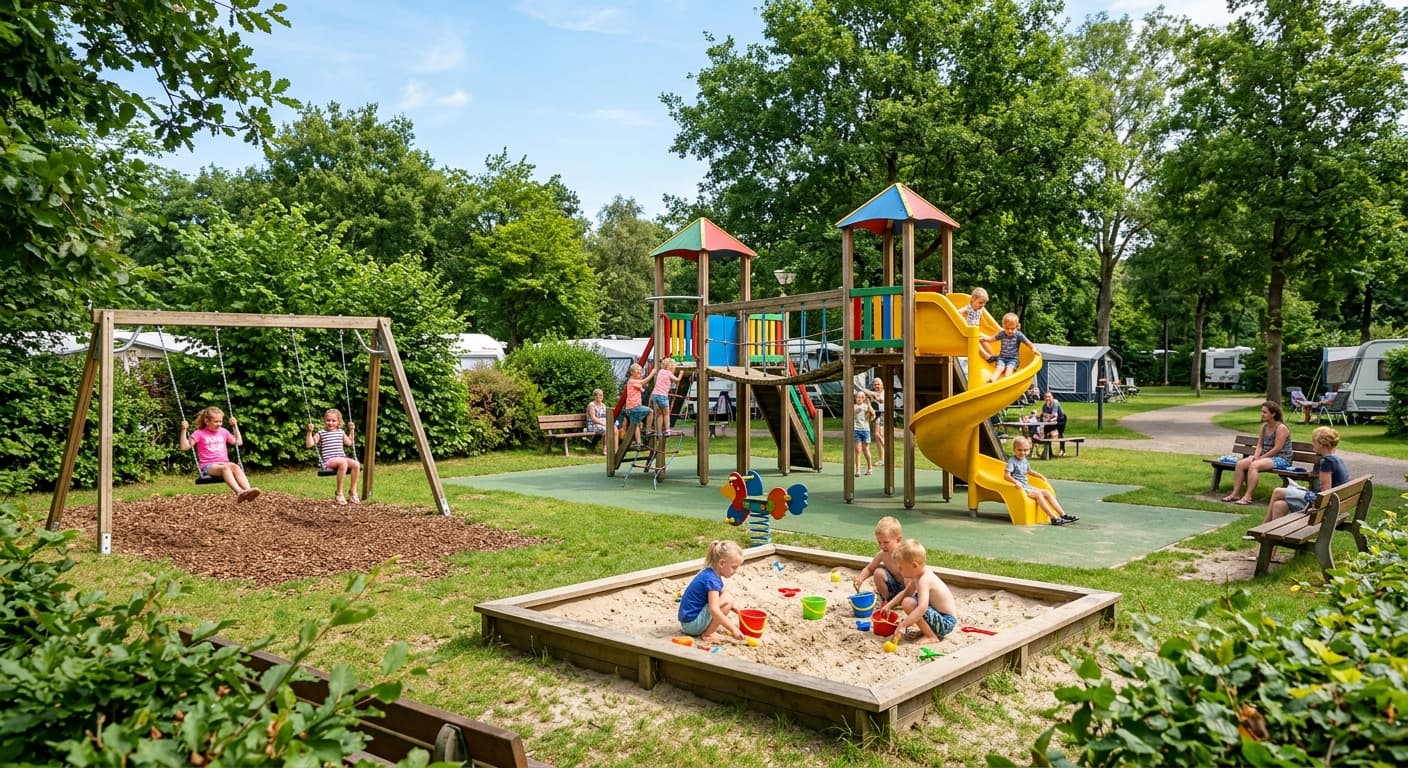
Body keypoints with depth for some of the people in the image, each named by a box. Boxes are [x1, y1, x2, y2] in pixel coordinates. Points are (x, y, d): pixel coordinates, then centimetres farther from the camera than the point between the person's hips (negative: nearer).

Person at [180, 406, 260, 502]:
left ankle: (248, 490, -54)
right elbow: (184, 447, 0)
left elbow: (239, 442, 28)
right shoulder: (199, 433, 8)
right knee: (225, 467, -38)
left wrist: (235, 425, 25)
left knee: (235, 466, -34)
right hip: (208, 466, -4)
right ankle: (239, 492, -60)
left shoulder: (223, 432, 21)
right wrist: (184, 430, -8)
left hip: (224, 462, 4)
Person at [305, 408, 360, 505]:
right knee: (343, 463, -37)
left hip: (342, 458, 5)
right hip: (328, 461, -5)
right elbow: (309, 444, -4)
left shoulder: (341, 432, 19)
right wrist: (310, 431, -13)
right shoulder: (321, 433, 4)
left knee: (356, 464, -25)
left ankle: (353, 491, -12)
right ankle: (339, 493, -25)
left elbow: (349, 442, 31)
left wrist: (352, 430, 27)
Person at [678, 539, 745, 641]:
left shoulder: (709, 573, 9)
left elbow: (713, 600, 27)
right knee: (728, 599, -16)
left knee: (725, 593, 16)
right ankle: (707, 634, -10)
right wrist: (733, 629, -29)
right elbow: (714, 610, -31)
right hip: (692, 623, -10)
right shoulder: (712, 580, -21)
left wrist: (731, 608, 14)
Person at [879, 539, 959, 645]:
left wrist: (903, 625, -38)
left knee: (908, 603, -22)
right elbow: (906, 593, 22)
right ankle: (927, 629, 17)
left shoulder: (924, 580, -24)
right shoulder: (919, 575, 5)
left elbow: (922, 608, -37)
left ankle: (931, 636, -12)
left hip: (946, 622, -10)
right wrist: (889, 605, 13)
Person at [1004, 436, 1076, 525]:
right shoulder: (1012, 461, -12)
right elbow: (1006, 475, -24)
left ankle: (1063, 514, -2)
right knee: (1038, 494, -24)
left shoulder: (1025, 460, 13)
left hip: (1027, 487, 9)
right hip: (1019, 488, -9)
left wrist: (1040, 476, 26)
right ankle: (1054, 518, -26)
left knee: (1047, 492, -1)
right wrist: (1016, 482, -38)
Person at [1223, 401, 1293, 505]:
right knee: (1240, 463, -10)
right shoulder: (1264, 426, 11)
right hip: (1266, 457, 8)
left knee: (1253, 465, -32)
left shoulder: (1281, 428, -14)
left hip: (1281, 459, -8)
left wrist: (1260, 458, -16)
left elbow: (1277, 449, -18)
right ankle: (1235, 493, -11)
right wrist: (1256, 456, -7)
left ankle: (1247, 497, -34)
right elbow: (1260, 445, 12)